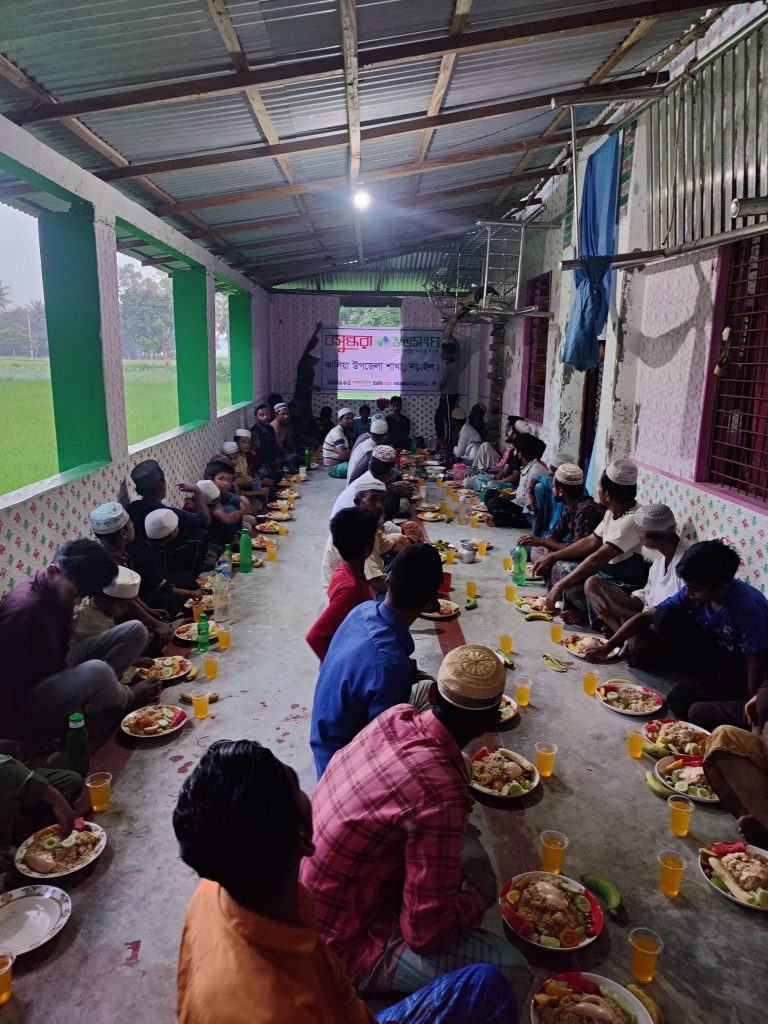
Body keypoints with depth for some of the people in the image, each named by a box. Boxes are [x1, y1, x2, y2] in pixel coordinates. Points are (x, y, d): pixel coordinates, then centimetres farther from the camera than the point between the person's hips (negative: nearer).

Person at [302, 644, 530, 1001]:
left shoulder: (395, 716, -11)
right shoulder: (440, 795, -34)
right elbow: (427, 931, -22)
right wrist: (481, 894, -6)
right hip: (346, 945, -8)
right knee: (511, 973, -14)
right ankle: (374, 979, 3)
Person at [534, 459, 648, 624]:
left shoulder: (632, 520, -28)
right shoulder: (612, 512, 3)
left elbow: (597, 559, -32)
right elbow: (591, 541, 14)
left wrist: (559, 586, -28)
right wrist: (551, 557, 11)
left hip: (628, 588, -9)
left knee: (573, 588, -30)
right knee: (558, 568, 4)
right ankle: (579, 611, -3)